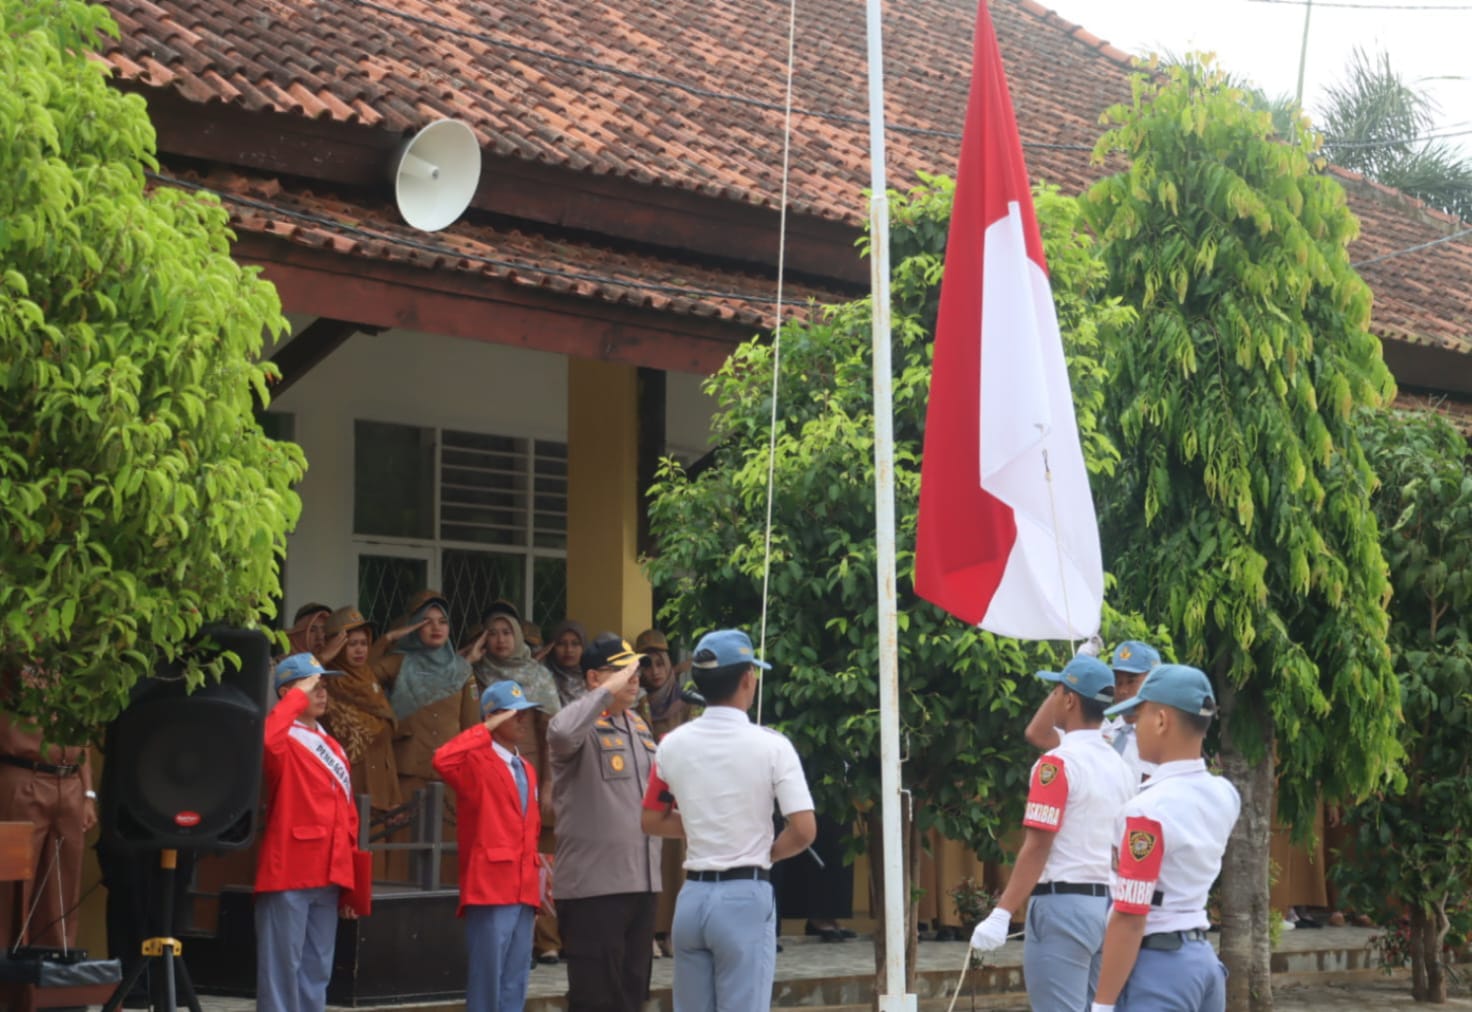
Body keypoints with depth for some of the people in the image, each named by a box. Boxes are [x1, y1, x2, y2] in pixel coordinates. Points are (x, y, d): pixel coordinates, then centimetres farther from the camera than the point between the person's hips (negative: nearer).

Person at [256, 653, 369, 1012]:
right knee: (283, 967, -5)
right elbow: (264, 740, -33)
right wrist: (298, 699, -20)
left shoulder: (332, 748, 17)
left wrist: (350, 884, 15)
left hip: (328, 877, 8)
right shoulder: (284, 743, -5)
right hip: (288, 875, -8)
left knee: (317, 970, 11)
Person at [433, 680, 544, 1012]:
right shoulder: (478, 762, -6)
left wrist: (536, 875, 16)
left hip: (523, 891, 8)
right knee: (486, 981, -4)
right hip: (490, 889, -8)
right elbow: (443, 760, -29)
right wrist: (486, 731, -19)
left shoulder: (527, 770, 18)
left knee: (514, 984, 10)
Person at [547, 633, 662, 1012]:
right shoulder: (584, 726, -10)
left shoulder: (639, 725, 16)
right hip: (594, 882, -8)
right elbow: (561, 732, -35)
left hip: (640, 879, 8)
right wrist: (608, 691, -27)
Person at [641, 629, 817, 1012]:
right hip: (746, 897, -4)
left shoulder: (672, 744, 3)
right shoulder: (770, 746, -10)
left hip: (692, 896, 5)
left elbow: (652, 821, 14)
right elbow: (804, 830, -13)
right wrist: (767, 851, 5)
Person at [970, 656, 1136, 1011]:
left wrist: (1002, 913, -18)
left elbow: (1037, 848, -18)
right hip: (1109, 907, 8)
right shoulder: (1121, 766, 12)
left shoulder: (1058, 763, -12)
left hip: (1063, 905, -8)